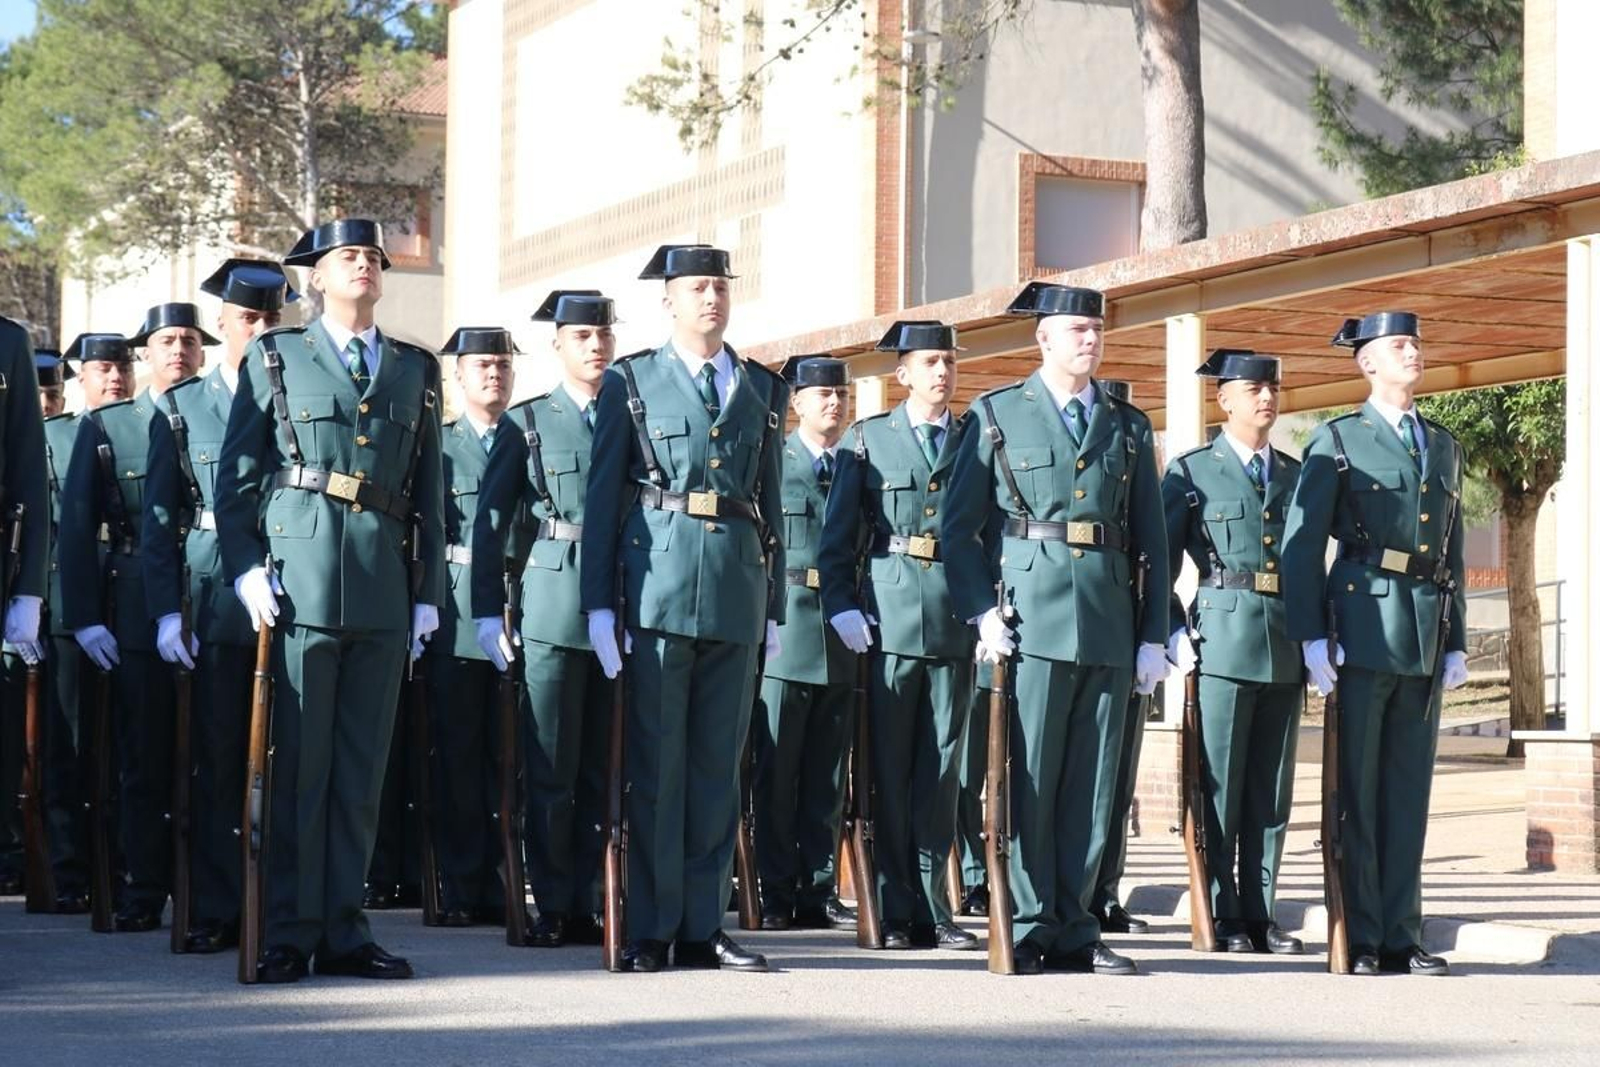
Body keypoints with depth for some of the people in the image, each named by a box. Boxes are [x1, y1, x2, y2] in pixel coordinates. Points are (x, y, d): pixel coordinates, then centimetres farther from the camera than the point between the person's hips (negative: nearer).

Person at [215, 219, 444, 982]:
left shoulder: (416, 370, 17)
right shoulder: (275, 357, 9)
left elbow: (430, 492, 16)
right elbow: (236, 476, 5)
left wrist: (429, 592, 10)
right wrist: (246, 569, -6)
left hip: (384, 586, 3)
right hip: (300, 579, -3)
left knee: (362, 767, 5)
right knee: (299, 763, -3)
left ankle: (343, 930, 10)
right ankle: (290, 933, 1)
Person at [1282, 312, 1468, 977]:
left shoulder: (1444, 447, 18)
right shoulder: (1337, 442, 2)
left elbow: (1451, 550, 19)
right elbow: (1301, 542, -3)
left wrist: (1455, 641, 13)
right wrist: (1310, 635, -10)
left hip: (1424, 640, 5)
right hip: (1362, 629, -5)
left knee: (1409, 790, 5)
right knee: (1355, 790, -2)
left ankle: (1401, 937, 8)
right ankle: (1360, 938, 2)